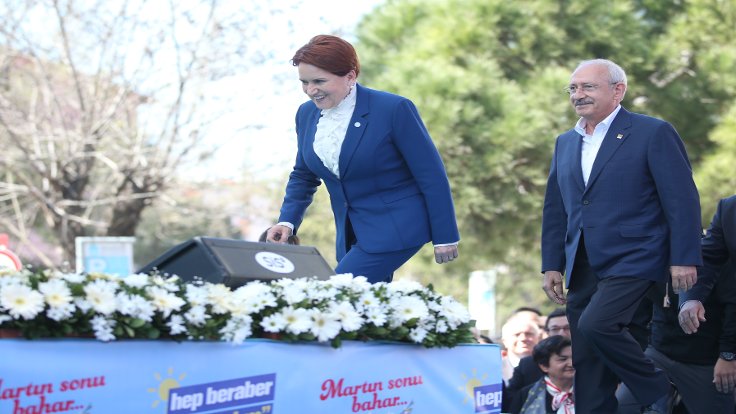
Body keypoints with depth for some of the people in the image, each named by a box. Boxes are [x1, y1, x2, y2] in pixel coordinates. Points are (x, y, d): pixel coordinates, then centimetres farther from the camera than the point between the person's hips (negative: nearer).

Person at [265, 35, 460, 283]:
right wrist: (287, 222, -1)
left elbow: (431, 175, -12)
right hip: (350, 233, 7)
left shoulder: (394, 109, -16)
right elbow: (303, 176, 16)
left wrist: (444, 237, -10)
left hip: (395, 229, -7)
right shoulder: (306, 113, 3)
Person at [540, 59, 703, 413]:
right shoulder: (565, 143, 16)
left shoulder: (653, 133, -4)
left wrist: (684, 259, -14)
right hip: (583, 269, 7)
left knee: (596, 325, -26)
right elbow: (555, 209, 18)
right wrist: (552, 265, 11)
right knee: (587, 368, 4)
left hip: (631, 261, -7)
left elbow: (682, 200, -8)